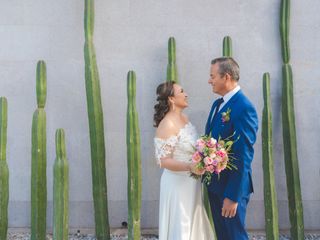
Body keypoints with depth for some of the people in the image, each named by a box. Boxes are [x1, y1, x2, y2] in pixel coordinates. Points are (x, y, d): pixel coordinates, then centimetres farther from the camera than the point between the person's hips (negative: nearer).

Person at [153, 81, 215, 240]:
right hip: (178, 183, -8)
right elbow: (164, 161, -23)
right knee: (180, 227, 4)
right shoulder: (167, 125, -21)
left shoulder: (184, 118, 5)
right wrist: (190, 167, -34)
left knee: (193, 224, 19)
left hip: (191, 182, 8)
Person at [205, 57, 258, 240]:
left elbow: (243, 156, -22)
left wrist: (233, 196, -21)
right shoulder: (217, 104, 9)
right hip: (214, 184, 9)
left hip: (231, 187, -8)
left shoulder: (244, 108, -20)